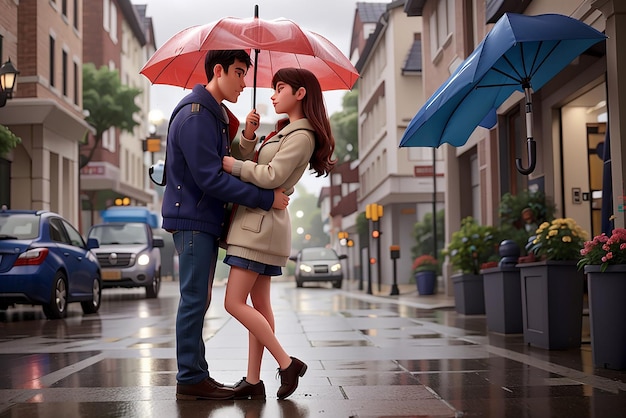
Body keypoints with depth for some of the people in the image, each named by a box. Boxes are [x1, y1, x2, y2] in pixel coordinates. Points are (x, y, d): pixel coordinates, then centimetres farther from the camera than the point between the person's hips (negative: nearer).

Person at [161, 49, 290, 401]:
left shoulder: (215, 114, 18)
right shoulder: (195, 115, -15)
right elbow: (210, 178, -22)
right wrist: (266, 198, -20)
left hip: (206, 219, 10)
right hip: (193, 218, -10)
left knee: (199, 299, 12)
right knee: (195, 299, -6)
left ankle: (196, 376, 18)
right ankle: (190, 379, 0)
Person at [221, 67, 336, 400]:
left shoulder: (302, 136, -10)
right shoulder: (283, 131, 21)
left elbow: (271, 176, -20)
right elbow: (248, 161, 17)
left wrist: (229, 163, -12)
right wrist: (248, 135, 0)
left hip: (262, 222, -10)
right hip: (256, 221, 10)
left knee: (235, 302, -11)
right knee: (258, 303, 7)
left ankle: (287, 363, -6)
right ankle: (253, 381, 10)